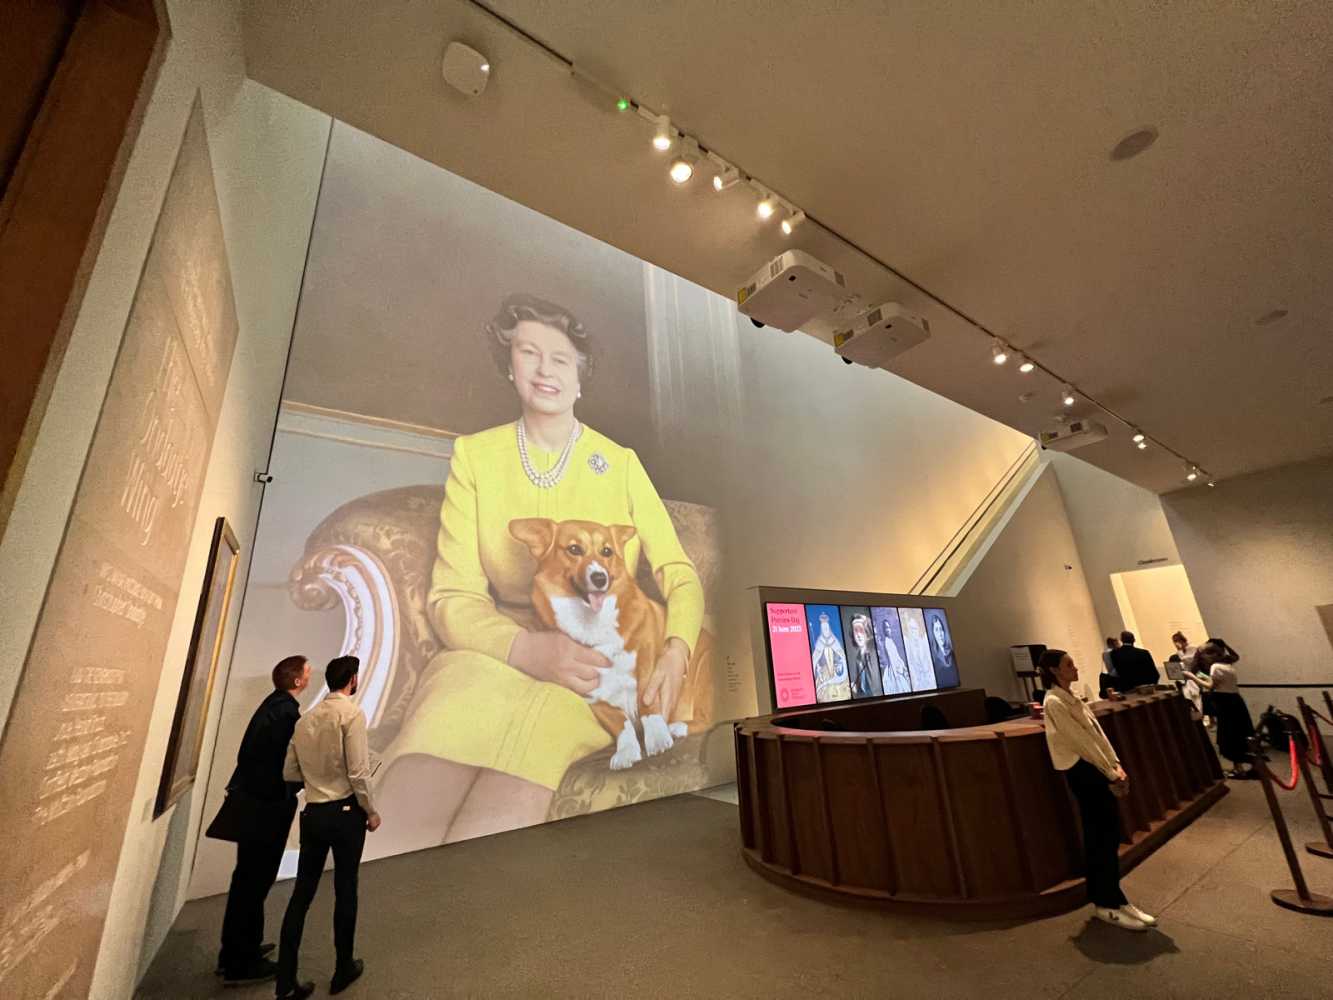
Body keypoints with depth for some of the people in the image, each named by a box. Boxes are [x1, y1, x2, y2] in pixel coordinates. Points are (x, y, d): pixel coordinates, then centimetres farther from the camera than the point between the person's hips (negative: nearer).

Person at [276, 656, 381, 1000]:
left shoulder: (305, 719, 2)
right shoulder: (352, 714, -17)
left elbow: (289, 773, 8)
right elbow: (358, 773, -19)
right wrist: (372, 812, -4)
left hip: (312, 813, 5)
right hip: (345, 812, -5)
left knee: (302, 893, 15)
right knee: (345, 891, 12)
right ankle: (344, 969, 29)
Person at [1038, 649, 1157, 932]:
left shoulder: (1071, 697, 11)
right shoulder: (1054, 702, -19)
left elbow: (1096, 732, 12)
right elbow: (1081, 740, -18)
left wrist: (1116, 765, 2)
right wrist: (1111, 774, -12)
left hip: (1098, 769, 9)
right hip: (1084, 772, -9)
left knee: (1106, 837, 14)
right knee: (1102, 839, -1)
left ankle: (1108, 900, 26)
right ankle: (1108, 904, 12)